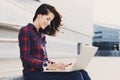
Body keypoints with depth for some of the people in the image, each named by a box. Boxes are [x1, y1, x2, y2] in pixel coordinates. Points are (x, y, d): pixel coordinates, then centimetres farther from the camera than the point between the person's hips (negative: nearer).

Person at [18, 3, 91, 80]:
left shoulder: (41, 35, 21)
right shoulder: (25, 31, -1)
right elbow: (26, 59, -11)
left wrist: (56, 64, -2)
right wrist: (50, 66, -20)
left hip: (43, 71, 7)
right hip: (33, 73, -7)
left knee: (82, 72, -15)